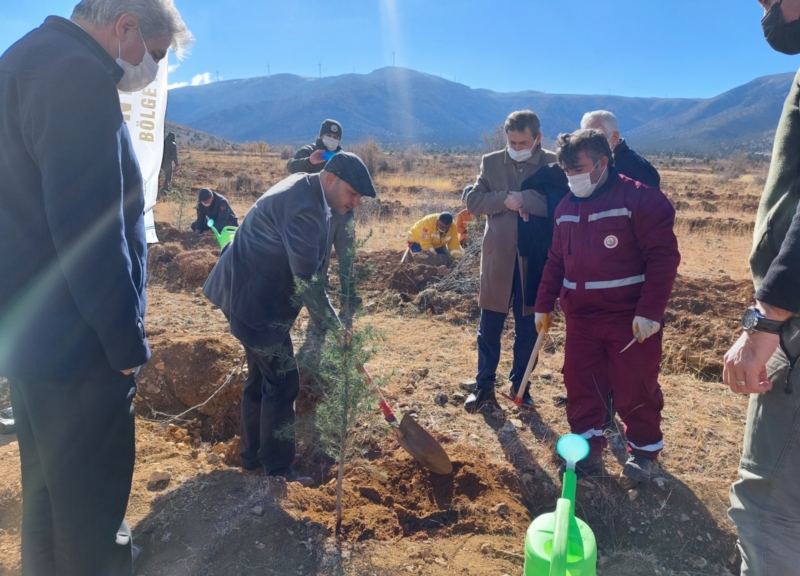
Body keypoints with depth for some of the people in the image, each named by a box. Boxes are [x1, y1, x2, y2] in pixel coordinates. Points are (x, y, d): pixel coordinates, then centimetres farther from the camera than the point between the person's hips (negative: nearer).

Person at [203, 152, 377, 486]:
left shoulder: (304, 188, 8)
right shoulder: (305, 208, -25)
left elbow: (307, 267, 16)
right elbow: (306, 278, -26)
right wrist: (334, 323, -15)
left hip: (249, 291, 11)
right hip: (254, 299, -11)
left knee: (262, 377, 18)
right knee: (282, 382, -2)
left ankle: (253, 457, 32)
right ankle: (276, 470, 11)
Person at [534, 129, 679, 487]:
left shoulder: (640, 198, -12)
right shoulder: (566, 207, 9)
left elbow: (664, 256, -15)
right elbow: (556, 261, 16)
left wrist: (650, 311, -20)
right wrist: (544, 305, 14)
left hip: (631, 319, -6)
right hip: (581, 317, 6)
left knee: (636, 390, 6)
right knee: (580, 386, 10)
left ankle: (644, 452, 28)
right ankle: (589, 450, 28)